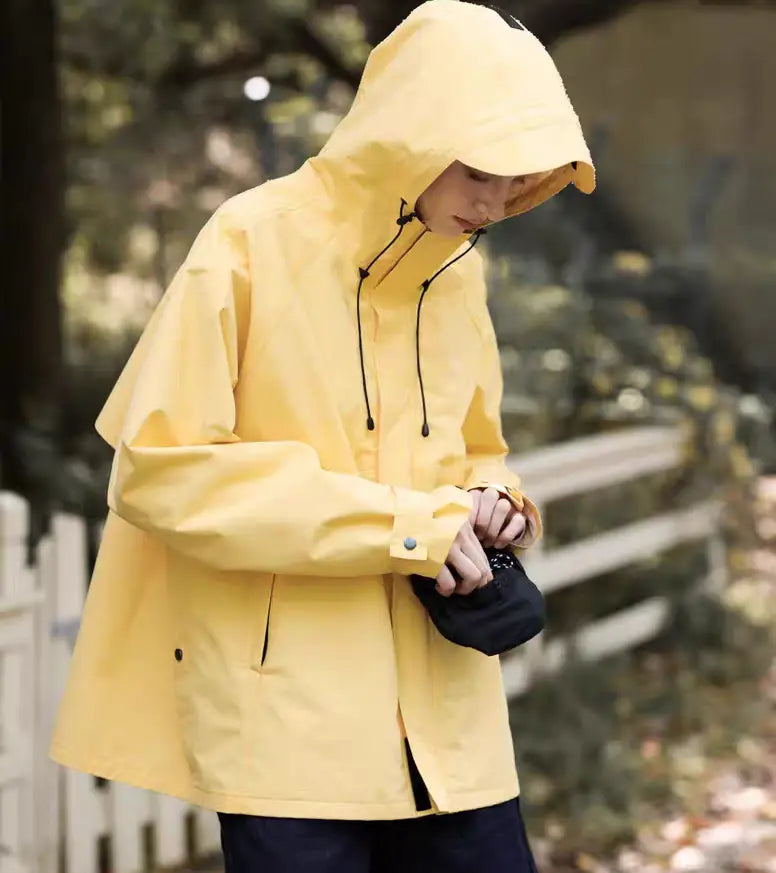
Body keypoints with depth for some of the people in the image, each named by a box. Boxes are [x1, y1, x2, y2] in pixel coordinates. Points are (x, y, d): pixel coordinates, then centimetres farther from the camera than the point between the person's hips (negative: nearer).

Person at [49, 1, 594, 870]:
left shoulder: (458, 273, 10)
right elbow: (160, 469, -13)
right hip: (290, 719, -5)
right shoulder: (252, 243, -8)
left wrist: (485, 504, -1)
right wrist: (402, 526, -16)